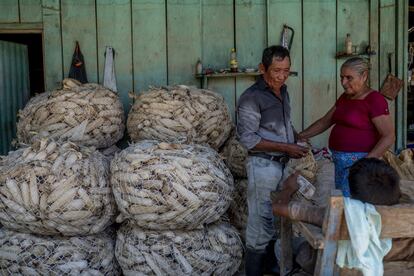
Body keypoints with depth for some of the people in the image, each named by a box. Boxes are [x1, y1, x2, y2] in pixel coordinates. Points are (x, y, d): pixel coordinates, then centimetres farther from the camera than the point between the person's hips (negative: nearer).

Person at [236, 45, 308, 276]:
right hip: (264, 165, -8)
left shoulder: (283, 91, 11)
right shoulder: (252, 98, -14)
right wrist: (286, 148, -18)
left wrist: (298, 141, 7)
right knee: (261, 223, -3)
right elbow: (248, 138, -17)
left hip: (284, 163, 8)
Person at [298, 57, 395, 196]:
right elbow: (325, 122, 20)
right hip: (339, 160, 8)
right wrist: (302, 136, 8)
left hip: (357, 162, -8)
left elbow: (389, 137, -15)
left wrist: (367, 161, -23)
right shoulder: (345, 97, 14)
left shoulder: (375, 100, -10)